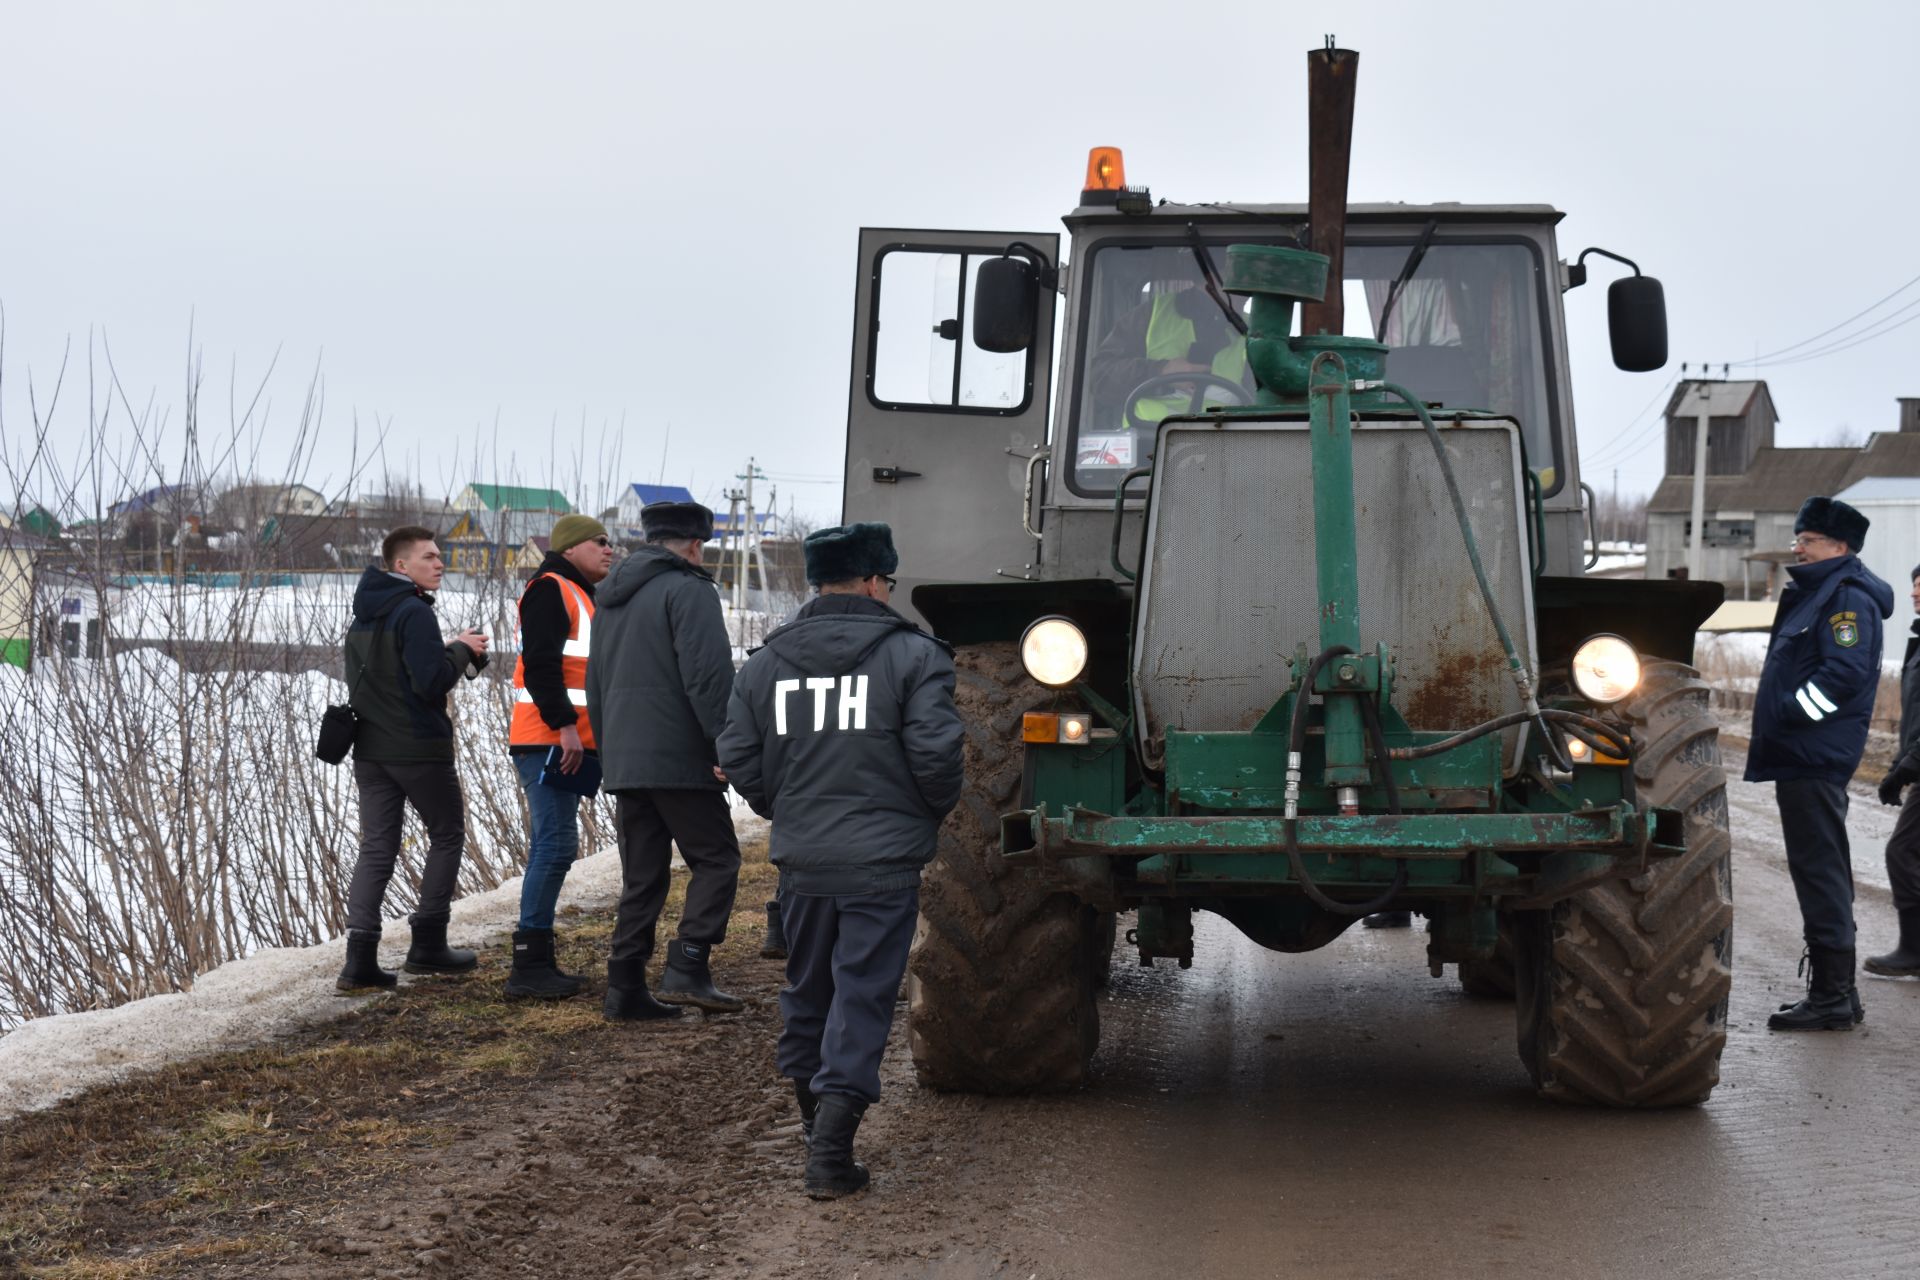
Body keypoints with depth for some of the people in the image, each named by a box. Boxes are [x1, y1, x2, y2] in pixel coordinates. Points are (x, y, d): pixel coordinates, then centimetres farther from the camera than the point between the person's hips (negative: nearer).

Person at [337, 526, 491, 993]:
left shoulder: (363, 616, 13)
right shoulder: (414, 613, -15)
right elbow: (432, 681, -23)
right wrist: (461, 650, -4)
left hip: (369, 748, 7)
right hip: (419, 748, -7)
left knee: (376, 846, 4)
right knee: (447, 833, 11)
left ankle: (360, 957, -6)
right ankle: (427, 941, 11)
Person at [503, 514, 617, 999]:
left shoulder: (579, 596, 25)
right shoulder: (550, 590, -9)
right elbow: (540, 663, -19)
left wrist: (576, 730, 25)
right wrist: (564, 725, -24)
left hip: (567, 741, 11)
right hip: (548, 741, -11)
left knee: (551, 849, 10)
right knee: (556, 845, -14)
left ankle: (536, 963, 13)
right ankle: (529, 965, -14)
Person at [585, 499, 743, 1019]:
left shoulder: (611, 596, 20)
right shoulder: (689, 590, -7)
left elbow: (595, 685, 25)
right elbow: (707, 675, -18)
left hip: (624, 759, 8)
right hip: (680, 758, -8)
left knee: (641, 877, 11)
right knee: (716, 860, -1)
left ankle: (626, 988, 8)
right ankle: (687, 970, -13)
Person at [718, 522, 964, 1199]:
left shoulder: (763, 664, 7)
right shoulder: (912, 656, -6)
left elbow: (739, 760, 7)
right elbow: (934, 754, -13)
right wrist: (933, 810, 7)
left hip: (800, 859, 4)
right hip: (884, 862, -4)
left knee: (807, 987, 19)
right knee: (862, 994, -3)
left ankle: (813, 1115, 33)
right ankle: (831, 1147, -12)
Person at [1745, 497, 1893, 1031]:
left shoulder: (1848, 597, -11)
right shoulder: (1816, 593, 21)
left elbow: (1846, 671, -23)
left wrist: (1790, 711, -18)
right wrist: (1774, 721, 14)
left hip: (1816, 761, -11)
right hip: (1803, 760, 11)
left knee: (1819, 871, -10)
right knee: (1820, 871, 14)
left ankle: (1832, 996, -8)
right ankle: (1835, 992, 21)